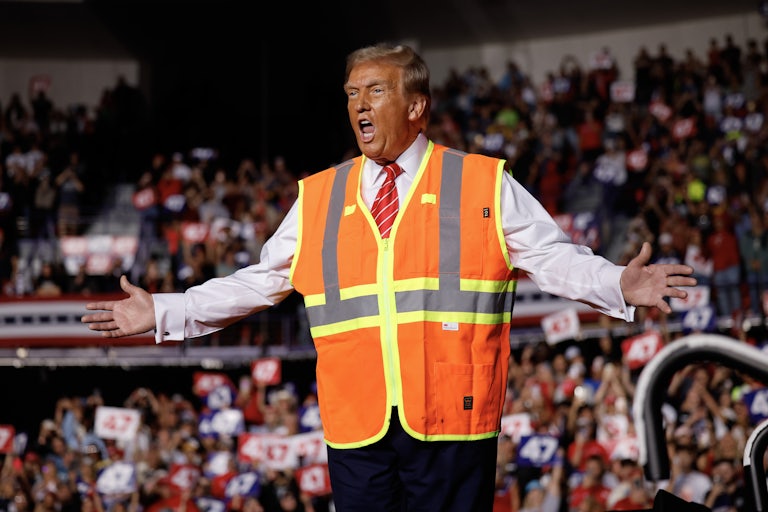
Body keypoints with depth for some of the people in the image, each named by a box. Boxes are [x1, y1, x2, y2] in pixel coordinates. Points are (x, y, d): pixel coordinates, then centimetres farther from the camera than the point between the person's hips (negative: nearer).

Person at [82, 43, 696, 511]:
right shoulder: (317, 200, 15)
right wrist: (164, 312, 16)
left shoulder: (485, 186, 6)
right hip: (357, 433, 3)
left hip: (453, 426, -3)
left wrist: (620, 286, -16)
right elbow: (259, 281, 20)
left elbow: (555, 258, 2)